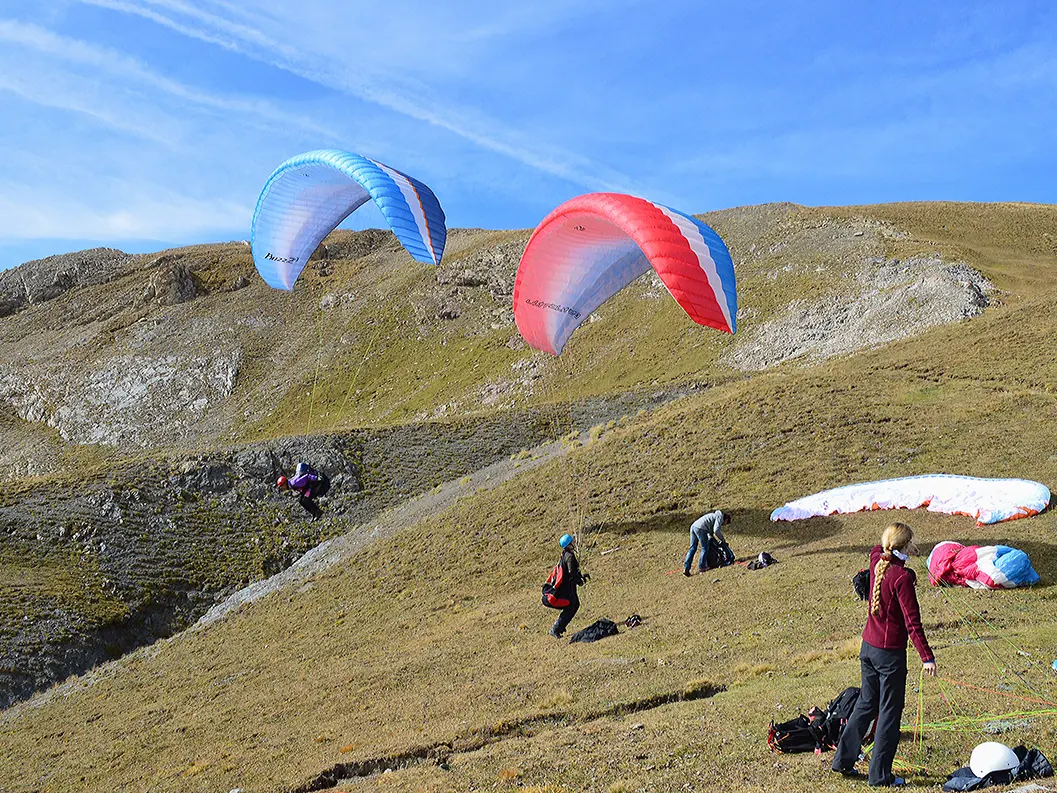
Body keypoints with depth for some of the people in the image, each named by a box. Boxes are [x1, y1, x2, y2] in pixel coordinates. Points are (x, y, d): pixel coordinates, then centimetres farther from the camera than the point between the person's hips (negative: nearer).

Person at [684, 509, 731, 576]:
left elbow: (710, 531, 38)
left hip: (693, 526, 9)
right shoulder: (720, 517, 5)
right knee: (705, 548, 3)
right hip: (700, 528, -9)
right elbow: (716, 530, -8)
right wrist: (722, 539, 6)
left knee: (693, 548, 7)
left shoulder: (714, 516, 33)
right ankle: (701, 567, 3)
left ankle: (686, 568, 0)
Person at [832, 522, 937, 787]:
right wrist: (926, 656, -20)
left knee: (866, 703, 22)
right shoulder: (902, 576, -21)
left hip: (868, 646, 7)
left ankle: (843, 759, 29)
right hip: (890, 652, -7)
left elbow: (878, 548, 26)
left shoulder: (876, 561, -1)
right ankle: (880, 775, 13)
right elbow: (912, 621, -21)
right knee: (889, 712, 6)